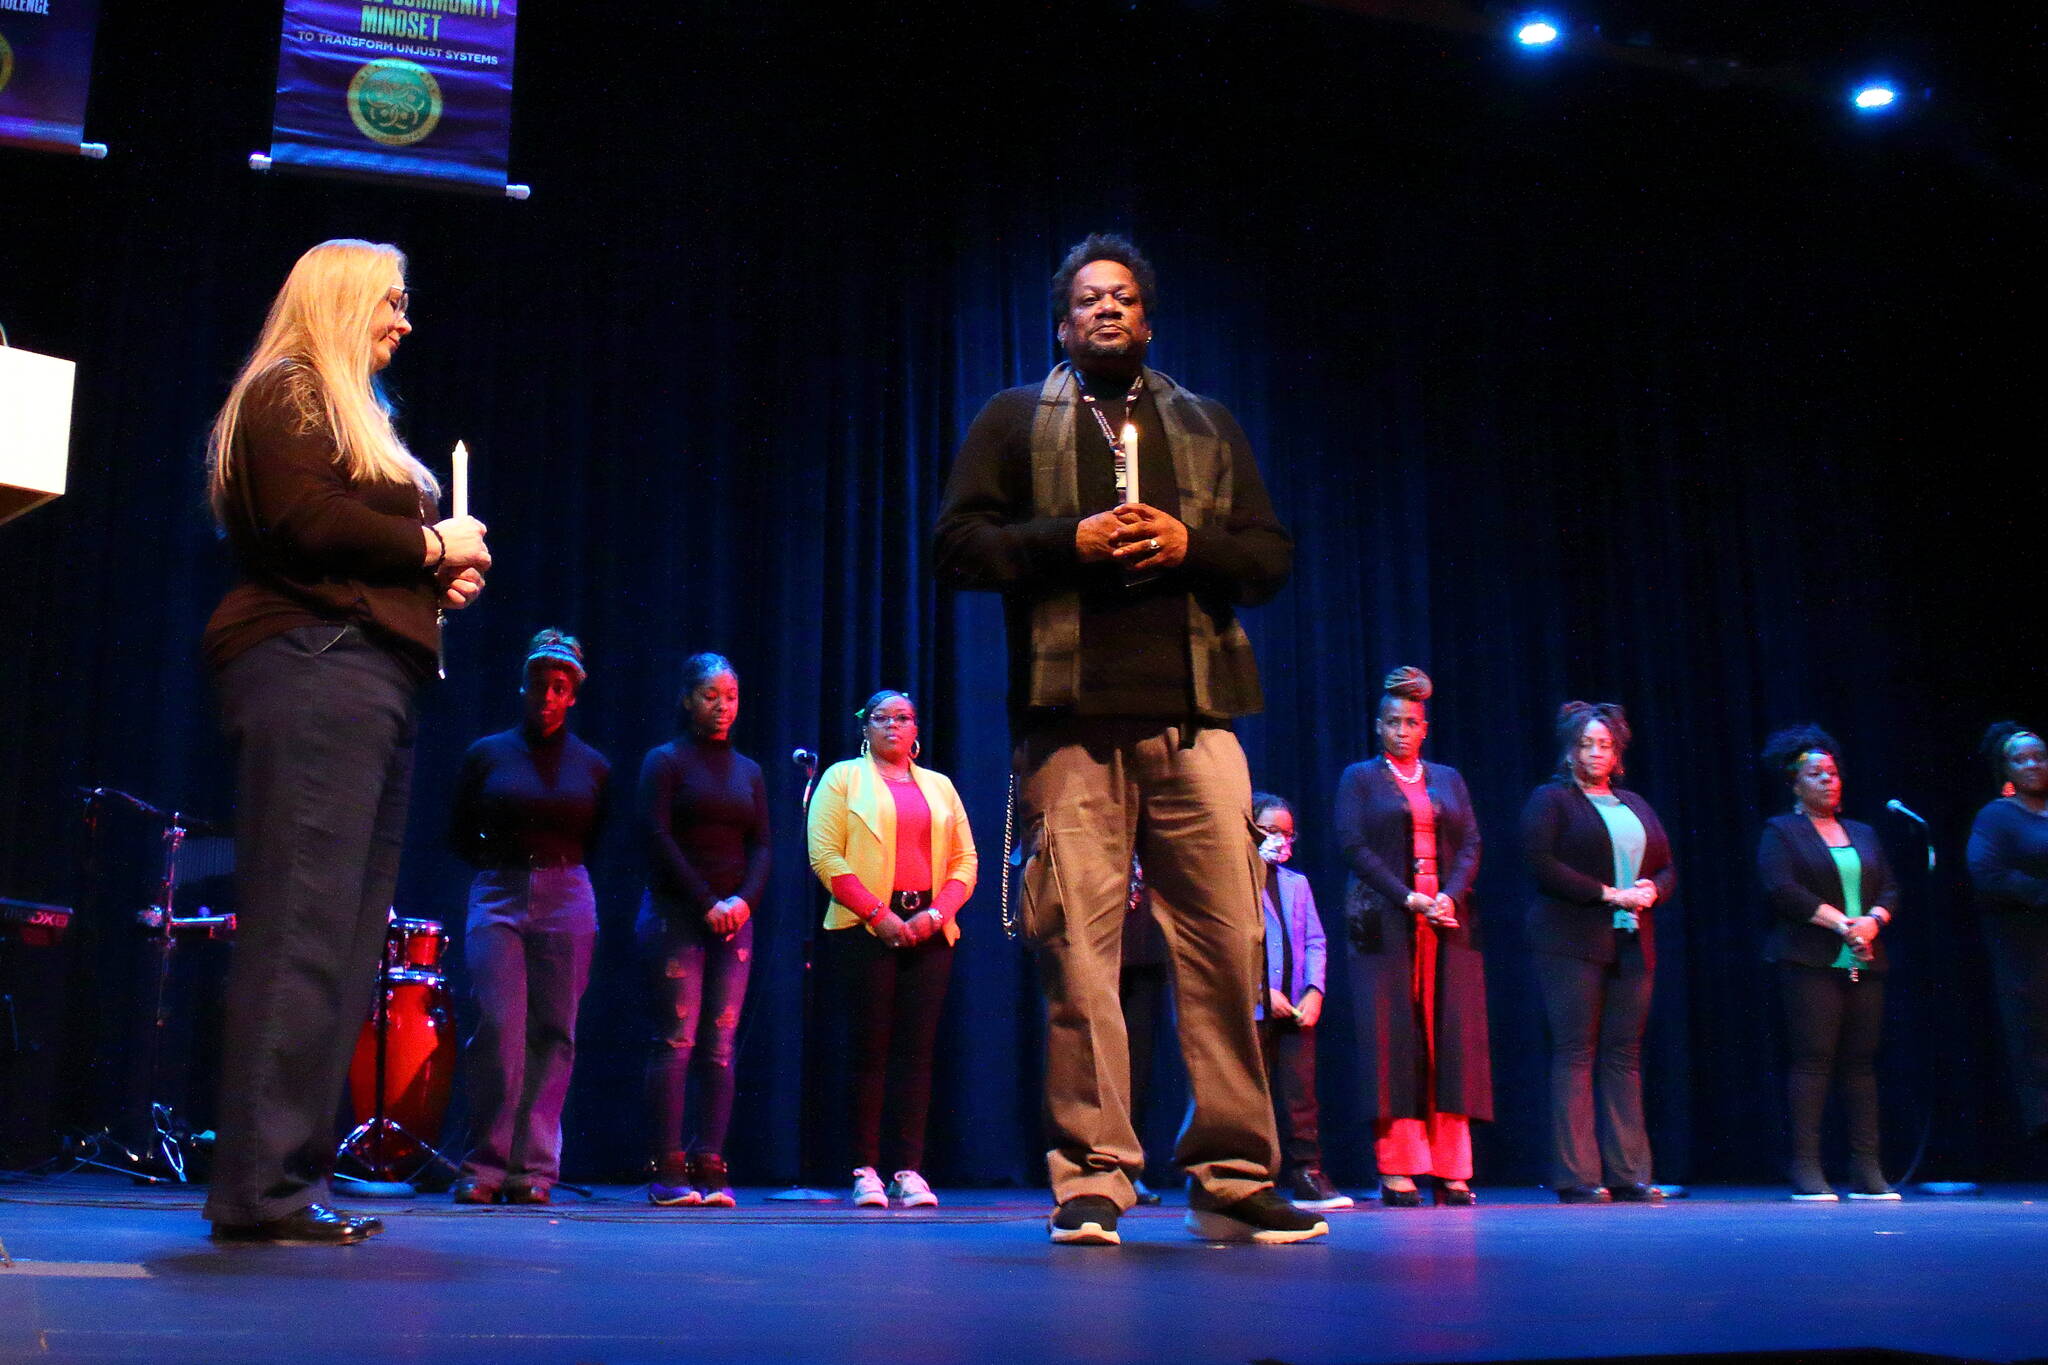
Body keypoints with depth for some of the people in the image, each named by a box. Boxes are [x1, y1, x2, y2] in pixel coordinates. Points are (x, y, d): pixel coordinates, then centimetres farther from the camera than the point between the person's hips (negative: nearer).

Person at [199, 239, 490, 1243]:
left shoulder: (353, 412, 30)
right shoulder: (287, 391, 1)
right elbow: (304, 520, -16)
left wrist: (436, 576, 12)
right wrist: (431, 543, -5)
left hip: (366, 682, 10)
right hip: (311, 669, -10)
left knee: (344, 943, 5)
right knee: (301, 931, -14)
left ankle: (288, 1176, 8)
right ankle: (262, 1185, -13)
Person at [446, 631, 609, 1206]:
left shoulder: (592, 767, 9)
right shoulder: (486, 754, 7)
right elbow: (459, 834, 15)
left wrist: (560, 869, 10)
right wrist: (498, 865, 9)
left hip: (568, 900, 1)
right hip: (497, 898, -1)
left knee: (552, 1034, -1)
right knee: (498, 1028, -12)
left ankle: (533, 1169, 4)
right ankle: (485, 1164, -2)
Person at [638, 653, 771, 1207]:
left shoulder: (749, 771, 17)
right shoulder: (665, 760, 3)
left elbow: (762, 845, 11)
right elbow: (658, 838, -7)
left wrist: (744, 899, -8)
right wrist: (706, 903, -13)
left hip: (734, 918, 4)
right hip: (674, 914, -4)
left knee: (721, 1047, -1)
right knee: (676, 1041, -8)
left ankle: (710, 1168, 0)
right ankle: (668, 1172, -7)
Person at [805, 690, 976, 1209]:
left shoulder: (939, 786, 19)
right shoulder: (843, 778, 8)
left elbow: (965, 861, 13)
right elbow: (825, 855, -3)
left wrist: (936, 914, -5)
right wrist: (878, 914, -12)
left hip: (929, 930, 3)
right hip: (864, 928, -3)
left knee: (917, 1048, -2)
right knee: (870, 1046, -4)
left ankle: (909, 1170, -2)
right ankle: (865, 1171, -1)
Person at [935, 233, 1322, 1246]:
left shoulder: (1208, 426, 24)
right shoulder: (1015, 419, 17)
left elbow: (1272, 557, 17)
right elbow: (958, 544, 6)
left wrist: (1190, 543, -2)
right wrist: (1070, 540, -7)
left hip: (1193, 716, 2)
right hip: (1069, 720, -2)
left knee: (1226, 943, -4)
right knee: (1077, 943, -7)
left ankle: (1234, 1180, 4)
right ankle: (1091, 1178, 0)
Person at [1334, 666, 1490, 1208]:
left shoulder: (1448, 779, 18)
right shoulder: (1359, 777, 8)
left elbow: (1471, 844, 9)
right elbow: (1354, 846, -3)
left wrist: (1451, 897, -9)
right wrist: (1408, 899, -13)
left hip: (1450, 920, 3)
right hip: (1385, 921, -3)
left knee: (1451, 1036, -1)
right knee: (1393, 1036, -6)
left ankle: (1451, 1169, 1)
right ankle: (1397, 1170, -4)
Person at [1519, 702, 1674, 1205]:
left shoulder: (1635, 804, 21)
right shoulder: (1550, 799, 3)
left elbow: (1667, 868, 20)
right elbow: (1540, 862, -11)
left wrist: (1652, 891, -4)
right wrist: (1608, 894, -14)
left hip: (1632, 944, 6)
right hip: (1572, 942, -5)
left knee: (1625, 1055, 3)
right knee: (1575, 1052, -7)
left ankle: (1627, 1173, 6)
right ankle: (1576, 1176, -6)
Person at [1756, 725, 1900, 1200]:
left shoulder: (1863, 833, 22)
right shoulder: (1779, 832, 5)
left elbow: (1889, 888, 16)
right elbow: (1782, 889, -9)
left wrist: (1872, 921, -5)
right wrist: (1841, 923, -14)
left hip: (1865, 963, 5)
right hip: (1810, 963, -5)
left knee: (1861, 1061, 2)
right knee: (1812, 1059, -10)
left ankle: (1867, 1171, 3)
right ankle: (1805, 1170, -9)